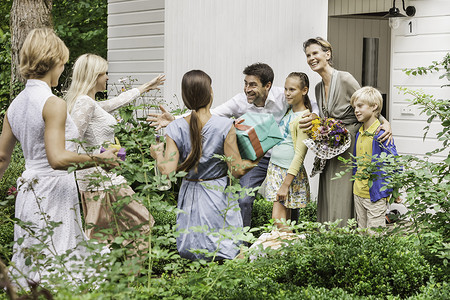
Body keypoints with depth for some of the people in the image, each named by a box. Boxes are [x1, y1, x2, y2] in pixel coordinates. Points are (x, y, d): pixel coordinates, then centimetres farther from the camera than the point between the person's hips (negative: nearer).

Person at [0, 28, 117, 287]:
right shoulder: (53, 103, -16)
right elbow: (57, 159, -23)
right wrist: (99, 158, -14)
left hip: (28, 188, 8)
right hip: (53, 191, -8)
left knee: (31, 265, 12)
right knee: (54, 270, -3)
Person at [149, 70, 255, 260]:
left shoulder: (175, 128, -7)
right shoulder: (224, 126, -12)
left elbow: (167, 169, -11)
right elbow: (237, 170, -11)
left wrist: (157, 154, 8)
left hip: (190, 196, 3)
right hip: (218, 194, -3)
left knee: (189, 253, 17)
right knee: (227, 252, 3)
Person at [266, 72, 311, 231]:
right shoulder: (289, 111, 10)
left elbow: (299, 155, -18)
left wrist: (286, 184, -20)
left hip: (290, 171, -8)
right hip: (274, 167, 8)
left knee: (278, 219, -10)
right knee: (284, 220, 9)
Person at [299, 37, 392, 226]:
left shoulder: (345, 79, -10)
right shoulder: (319, 88, 13)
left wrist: (385, 123, -23)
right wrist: (315, 119, -4)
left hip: (349, 148, -7)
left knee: (343, 203, -7)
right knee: (327, 202, 7)